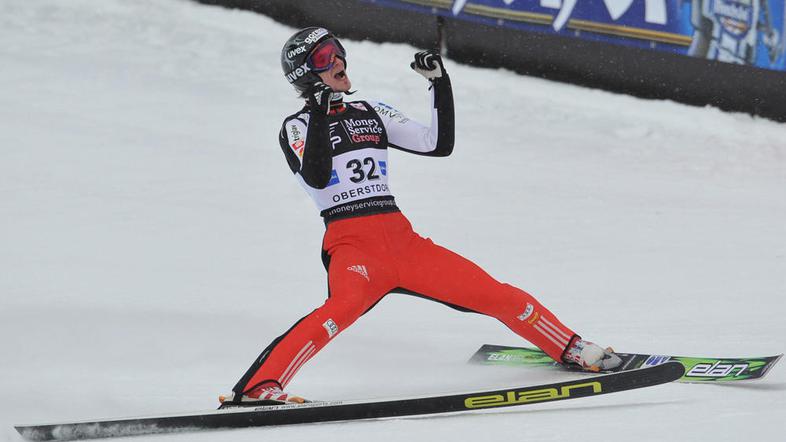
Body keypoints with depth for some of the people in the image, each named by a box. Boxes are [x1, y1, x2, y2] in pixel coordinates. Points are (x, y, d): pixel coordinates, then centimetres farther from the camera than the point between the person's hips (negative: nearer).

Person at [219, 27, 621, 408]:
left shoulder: (372, 114, 20)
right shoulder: (297, 126, 7)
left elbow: (439, 144, 15)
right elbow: (316, 177, -12)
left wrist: (440, 83, 9)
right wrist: (319, 113, -17)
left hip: (403, 239, 5)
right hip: (350, 245, -5)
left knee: (499, 296, 1)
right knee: (347, 303, -39)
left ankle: (572, 351, 22)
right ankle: (258, 388, -50)